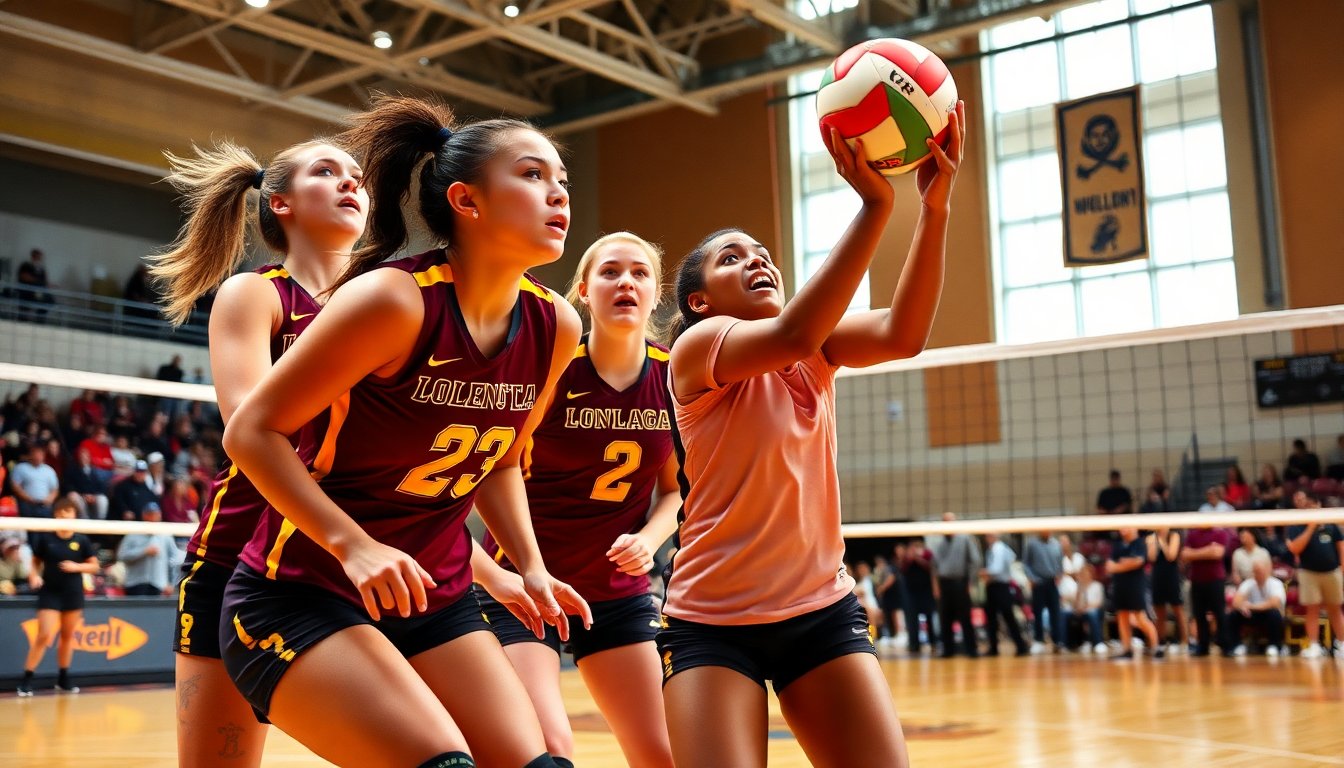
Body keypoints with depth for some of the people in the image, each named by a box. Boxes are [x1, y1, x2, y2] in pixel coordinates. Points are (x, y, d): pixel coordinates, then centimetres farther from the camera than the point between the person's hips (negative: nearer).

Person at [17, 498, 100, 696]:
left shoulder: (81, 540, 0)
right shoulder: (45, 538, -2)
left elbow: (94, 566, 5)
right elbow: (35, 562, 7)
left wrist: (77, 567, -12)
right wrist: (34, 575, -12)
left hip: (73, 594, 2)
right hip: (50, 592, -2)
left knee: (68, 636, 12)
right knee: (44, 636, -12)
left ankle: (63, 679, 25)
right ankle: (27, 680, -4)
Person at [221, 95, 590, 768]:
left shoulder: (555, 327, -2)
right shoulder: (396, 300, -21)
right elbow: (250, 431, -15)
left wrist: (531, 569, 2)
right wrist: (356, 545, -25)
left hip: (436, 602, 6)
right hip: (299, 597, -6)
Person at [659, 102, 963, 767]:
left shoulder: (818, 348, 7)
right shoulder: (696, 346, -8)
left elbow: (903, 334, -14)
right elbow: (792, 336, -29)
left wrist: (935, 205, -26)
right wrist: (874, 203, -34)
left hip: (821, 608, 5)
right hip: (711, 620, -4)